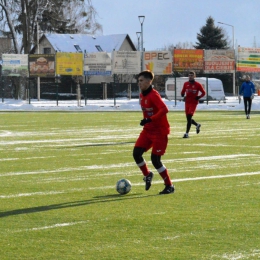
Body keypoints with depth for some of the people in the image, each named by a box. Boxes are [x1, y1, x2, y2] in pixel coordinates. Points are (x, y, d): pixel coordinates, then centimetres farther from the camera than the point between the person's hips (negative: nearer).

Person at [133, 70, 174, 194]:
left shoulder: (153, 95, -19)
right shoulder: (142, 95, 8)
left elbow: (164, 109, -32)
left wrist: (149, 120, -35)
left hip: (159, 131, -8)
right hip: (148, 130, 8)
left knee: (155, 159, -10)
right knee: (136, 153, -4)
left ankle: (169, 186, 5)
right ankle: (147, 175, 21)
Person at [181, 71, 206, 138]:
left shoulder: (197, 85, -3)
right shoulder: (186, 84, 9)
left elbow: (203, 93, 4)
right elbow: (183, 92, 18)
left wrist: (198, 97, -13)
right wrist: (182, 94, -6)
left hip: (193, 102, -5)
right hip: (187, 102, 5)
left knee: (189, 117, -15)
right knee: (188, 118, 8)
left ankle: (187, 133, -13)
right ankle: (197, 125, 38)